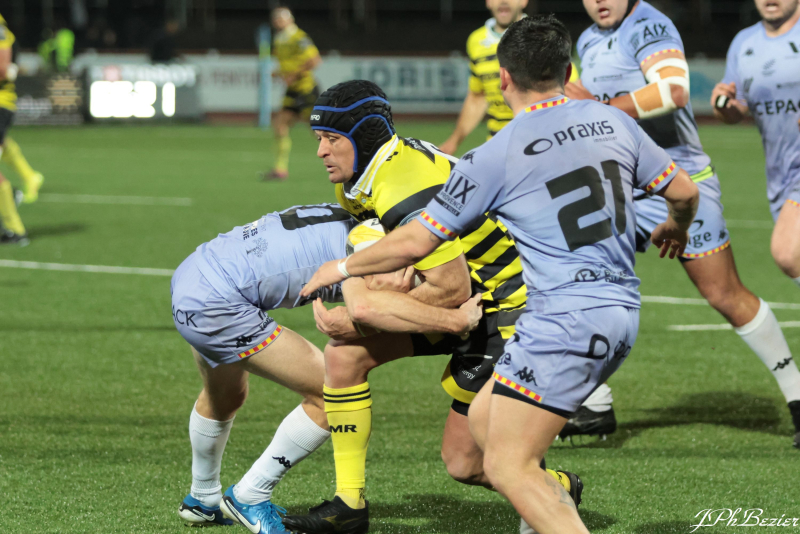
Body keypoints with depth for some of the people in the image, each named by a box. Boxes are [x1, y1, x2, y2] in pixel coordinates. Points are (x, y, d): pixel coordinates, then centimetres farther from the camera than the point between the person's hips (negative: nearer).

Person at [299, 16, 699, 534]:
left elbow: (416, 242, 0)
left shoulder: (496, 156, -6)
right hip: (622, 311, 8)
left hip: (564, 317, -8)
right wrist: (676, 229, 41)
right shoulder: (613, 121, 8)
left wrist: (342, 267, 16)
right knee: (485, 419, 19)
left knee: (508, 467, -7)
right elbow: (684, 190, 17)